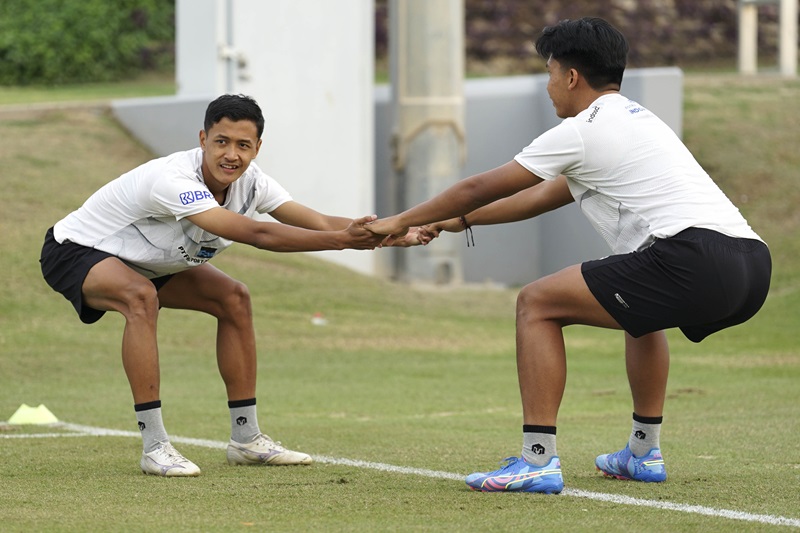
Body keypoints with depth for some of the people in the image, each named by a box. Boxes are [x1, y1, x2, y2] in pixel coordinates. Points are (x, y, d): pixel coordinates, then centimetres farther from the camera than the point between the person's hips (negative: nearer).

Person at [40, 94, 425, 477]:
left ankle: (246, 439, 9)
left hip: (139, 261, 9)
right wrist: (342, 239, -49)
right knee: (141, 297, -37)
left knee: (234, 299, 1)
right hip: (73, 251, -9)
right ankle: (154, 447, -32)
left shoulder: (248, 182, -12)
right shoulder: (173, 181, -38)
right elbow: (256, 234, -44)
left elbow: (318, 222, -16)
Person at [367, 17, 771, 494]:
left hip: (694, 258, -9)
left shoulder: (582, 132, 4)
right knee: (641, 310, 39)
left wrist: (400, 222, 25)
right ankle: (644, 453, 38)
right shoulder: (637, 119, 30)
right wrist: (459, 220, 45)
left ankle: (538, 460, -8)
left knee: (537, 304, 0)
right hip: (754, 261, 9)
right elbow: (544, 196, 39)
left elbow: (480, 188, 12)